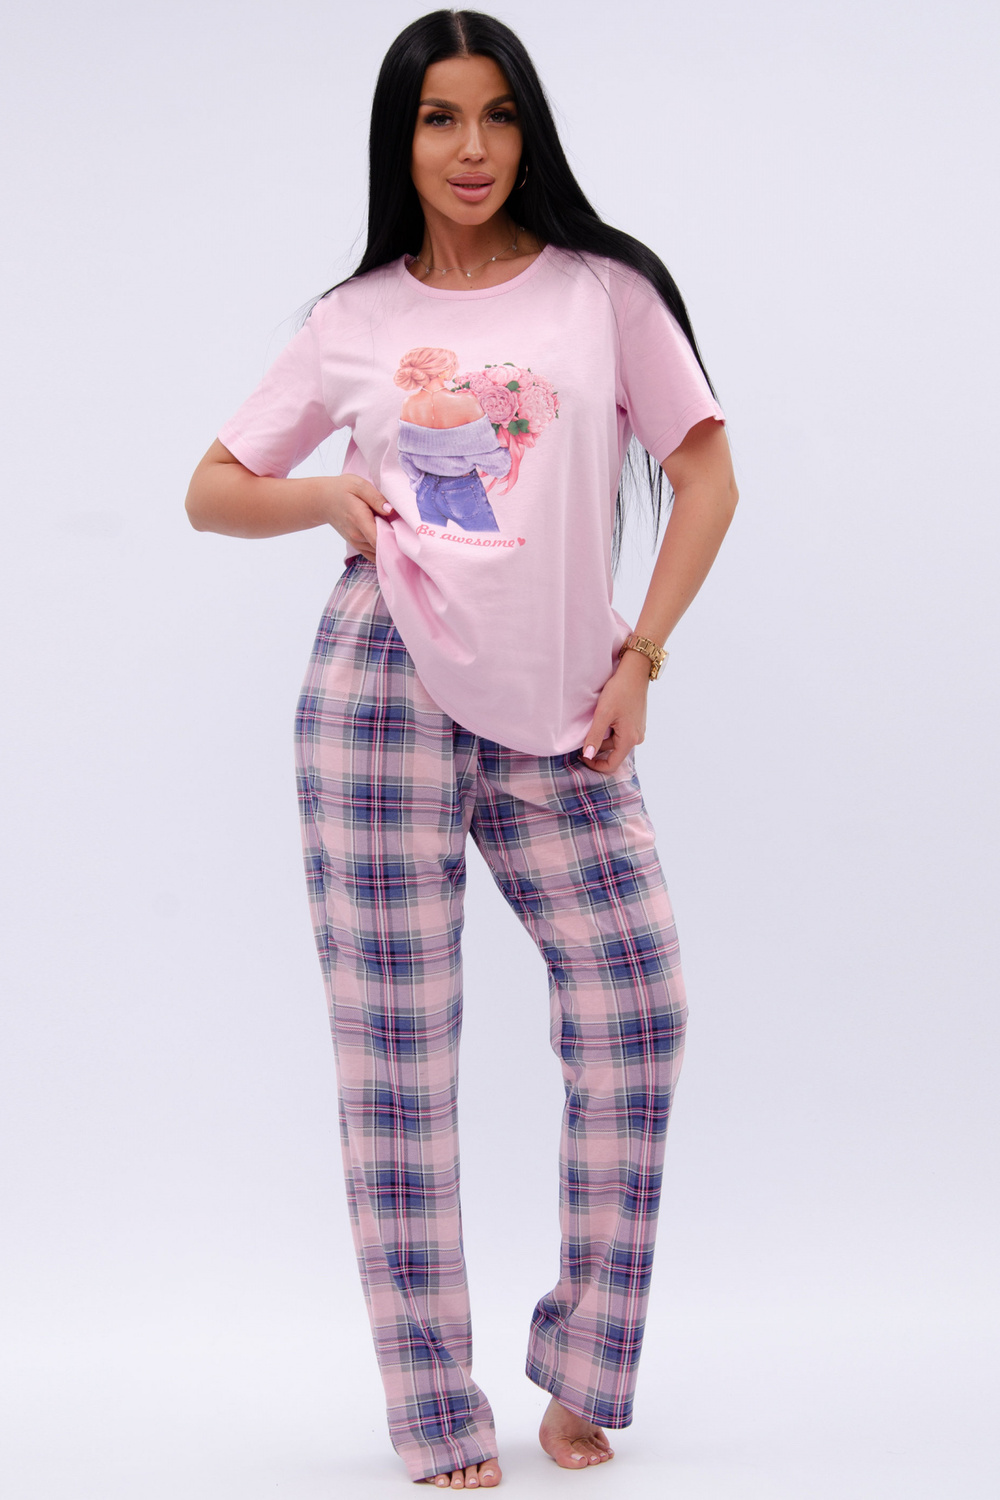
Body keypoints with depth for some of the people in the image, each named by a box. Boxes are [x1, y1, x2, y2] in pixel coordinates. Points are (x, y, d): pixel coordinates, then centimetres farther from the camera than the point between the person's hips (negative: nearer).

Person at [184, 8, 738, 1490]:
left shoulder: (606, 290, 7)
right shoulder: (355, 321, 8)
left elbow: (705, 479, 8)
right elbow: (212, 490, 15)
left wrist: (639, 658, -1)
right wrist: (328, 496, -5)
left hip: (560, 709, 1)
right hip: (387, 688, 0)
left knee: (637, 1010, -6)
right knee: (396, 1041, -2)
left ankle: (580, 1368, 12)